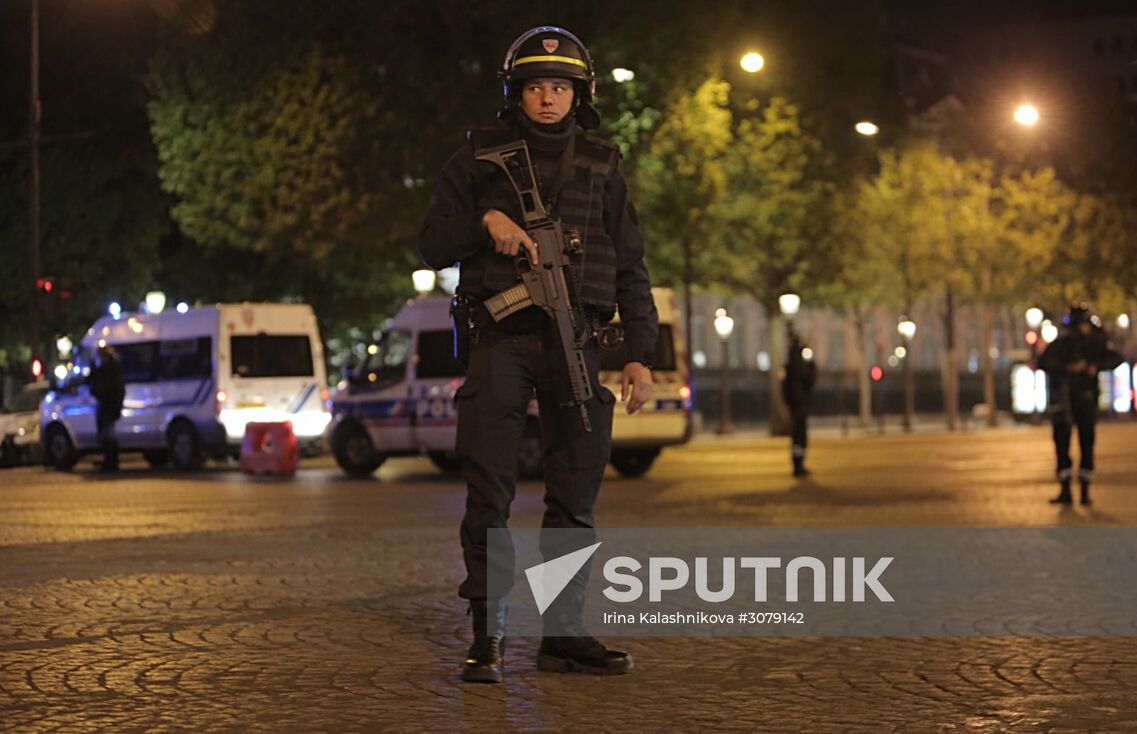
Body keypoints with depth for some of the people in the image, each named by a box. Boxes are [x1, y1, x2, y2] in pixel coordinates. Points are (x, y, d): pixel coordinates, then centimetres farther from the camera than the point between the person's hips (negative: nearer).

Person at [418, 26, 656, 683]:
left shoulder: (602, 167, 14)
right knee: (490, 493, -7)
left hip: (576, 343, 2)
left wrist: (641, 355, 5)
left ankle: (564, 634, 9)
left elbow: (631, 268, 13)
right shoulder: (479, 159, 10)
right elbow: (433, 246, 8)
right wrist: (486, 221, -11)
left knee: (576, 494, 3)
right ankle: (487, 637, -2)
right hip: (500, 339, -2)